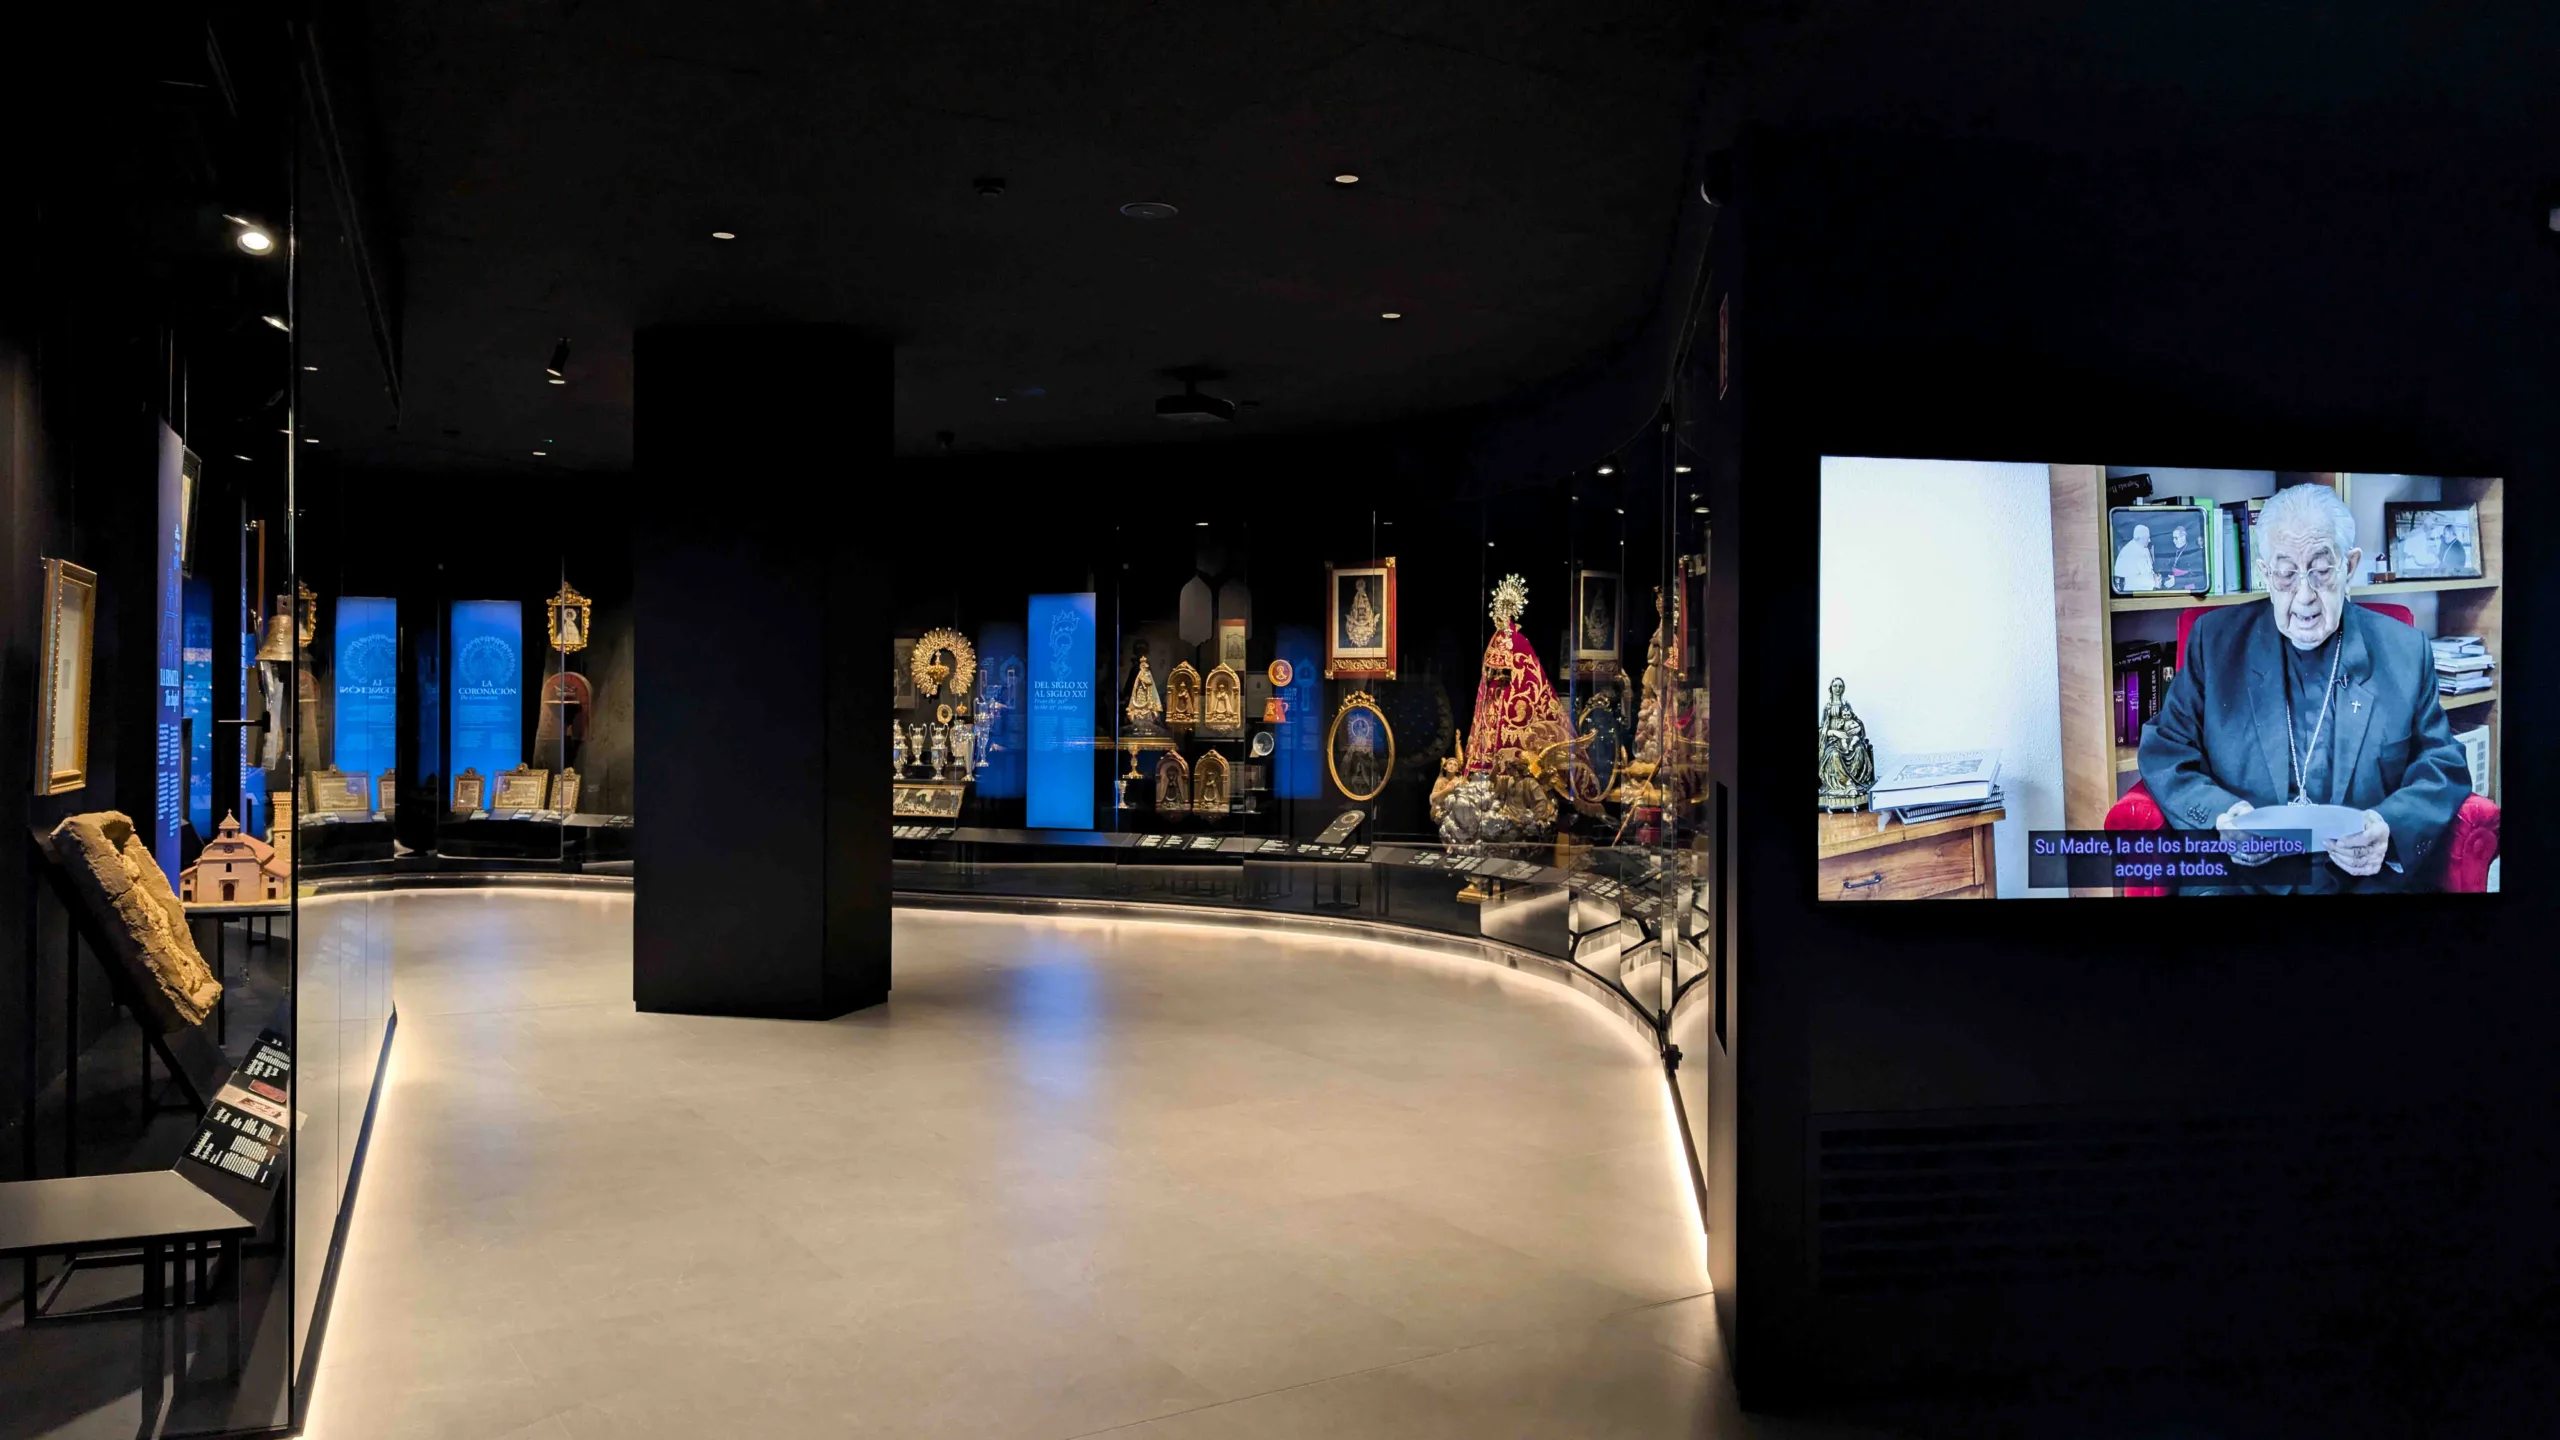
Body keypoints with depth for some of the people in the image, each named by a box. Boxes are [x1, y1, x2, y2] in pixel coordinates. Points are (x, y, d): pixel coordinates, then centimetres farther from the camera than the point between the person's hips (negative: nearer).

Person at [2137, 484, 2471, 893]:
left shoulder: (2405, 651, 9)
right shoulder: (2215, 640, 7)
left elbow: (2444, 768, 8)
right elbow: (2165, 751, 5)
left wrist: (2390, 830, -14)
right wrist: (2217, 815, -16)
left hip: (2367, 876, 2)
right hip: (2237, 874, -2)